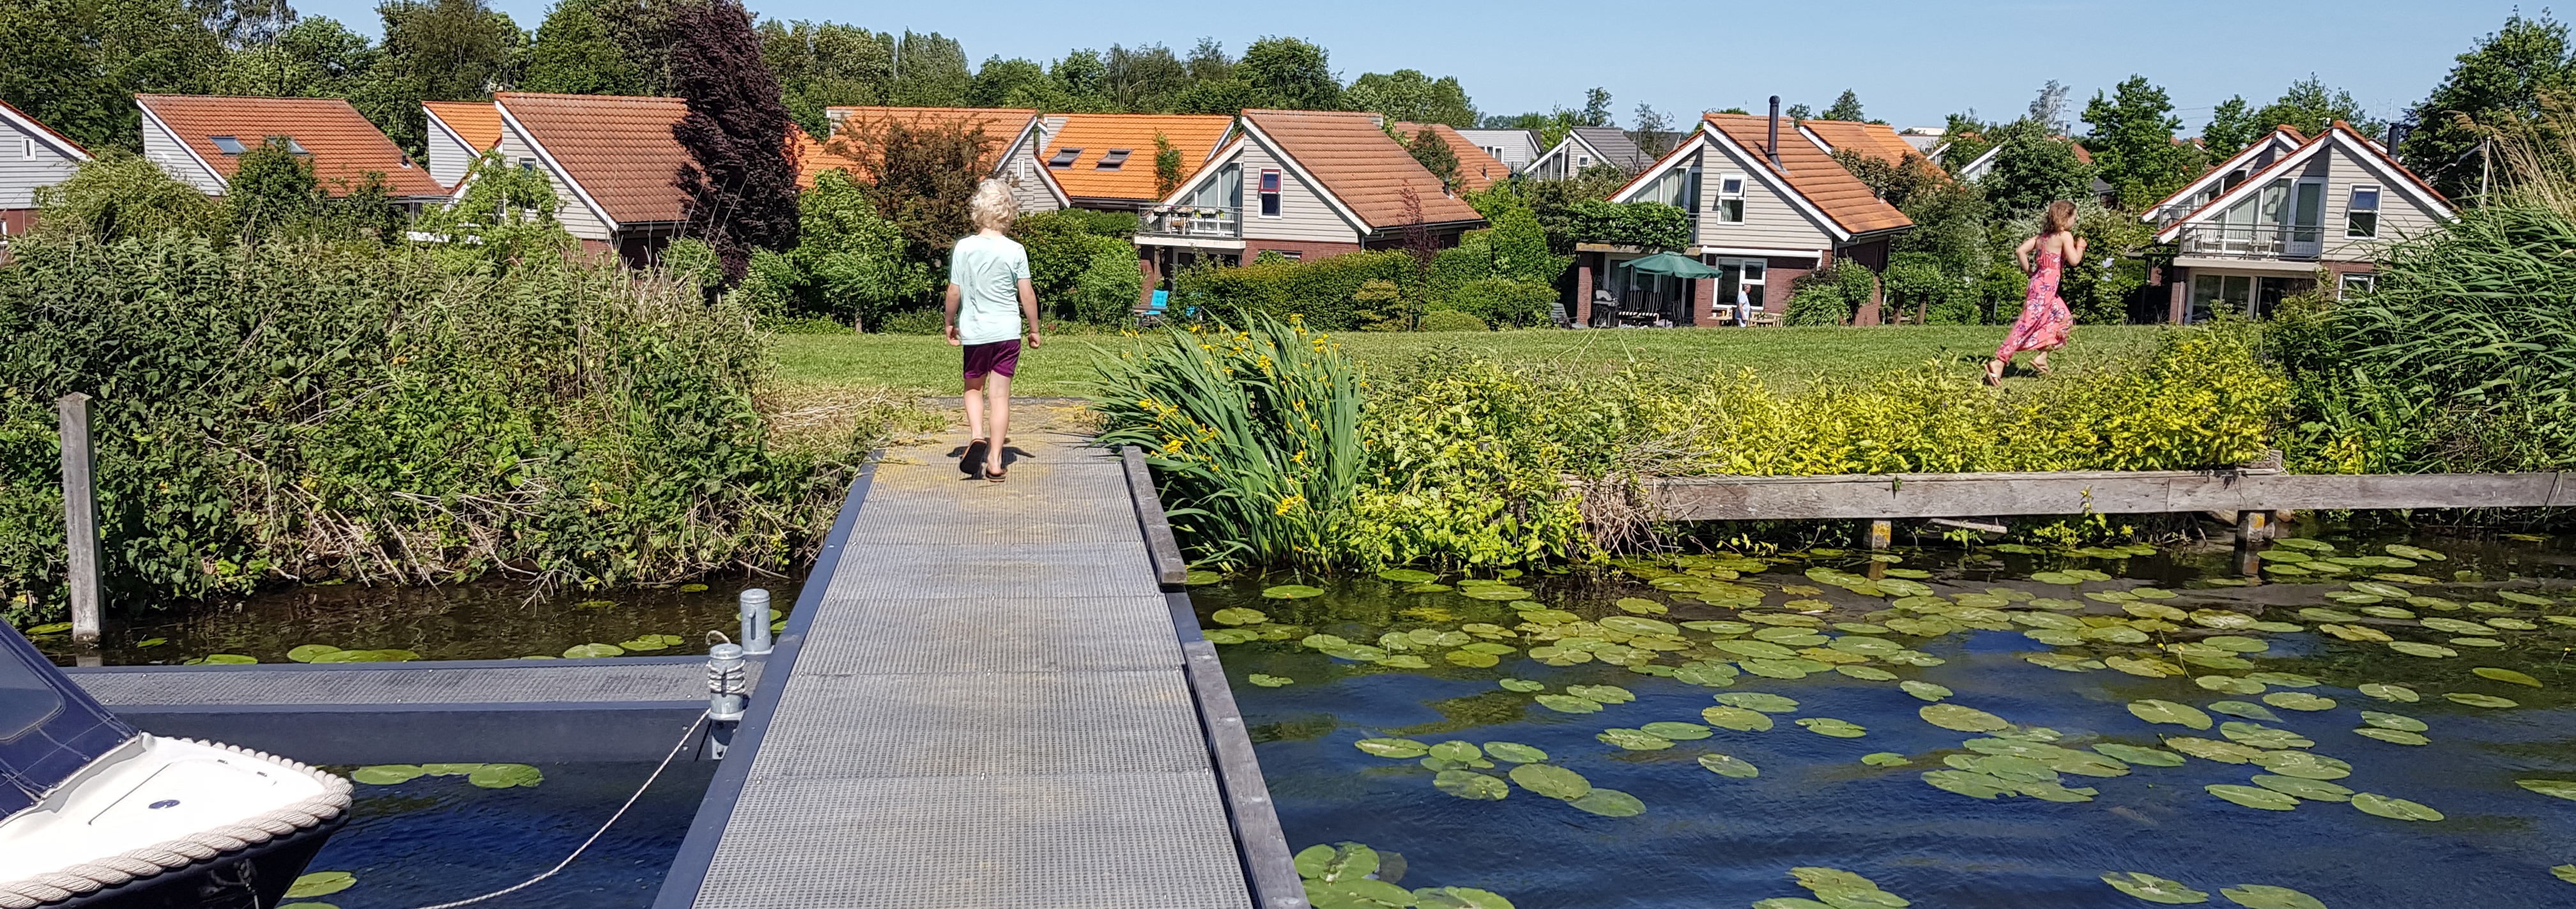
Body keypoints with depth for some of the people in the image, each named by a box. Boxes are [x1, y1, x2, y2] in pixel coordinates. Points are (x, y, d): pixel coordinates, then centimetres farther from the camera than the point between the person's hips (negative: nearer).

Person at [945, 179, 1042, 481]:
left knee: (974, 388, 19)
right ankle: (995, 460, 4)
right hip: (1008, 331, 0)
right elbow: (1027, 294, -4)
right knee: (1000, 394, 4)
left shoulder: (963, 248, -6)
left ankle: (977, 436, -6)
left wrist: (950, 323, 13)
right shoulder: (1015, 251, -7)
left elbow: (954, 292, -2)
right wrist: (1034, 329, 8)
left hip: (974, 331, 0)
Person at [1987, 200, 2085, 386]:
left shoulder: (2043, 236, 12)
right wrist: (2080, 246, 3)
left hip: (2039, 283, 9)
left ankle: (2042, 357, 18)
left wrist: (2029, 271, 13)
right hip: (2046, 288, -9)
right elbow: (2074, 260, -15)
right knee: (2027, 325, -11)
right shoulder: (2065, 236, -8)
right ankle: (1999, 363, -16)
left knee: (2064, 319, 21)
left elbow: (2020, 251, 6)